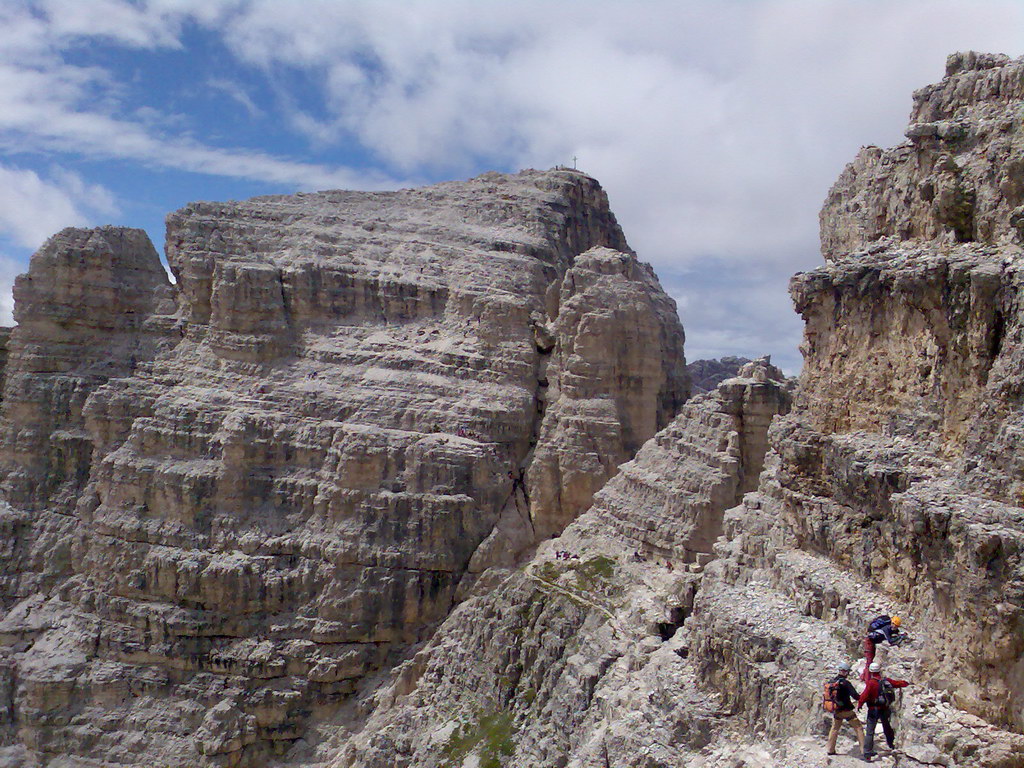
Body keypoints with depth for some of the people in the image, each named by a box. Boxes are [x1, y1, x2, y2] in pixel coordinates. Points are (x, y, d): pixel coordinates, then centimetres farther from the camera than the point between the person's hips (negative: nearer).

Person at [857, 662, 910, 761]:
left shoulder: (871, 683, -18)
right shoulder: (887, 681, -2)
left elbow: (864, 695, -23)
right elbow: (898, 683, 15)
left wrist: (859, 705, -8)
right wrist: (906, 683, 36)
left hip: (874, 709, -5)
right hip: (885, 709, 5)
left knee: (870, 732, -2)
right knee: (886, 725, 30)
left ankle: (867, 753, -7)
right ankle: (891, 743, 52)